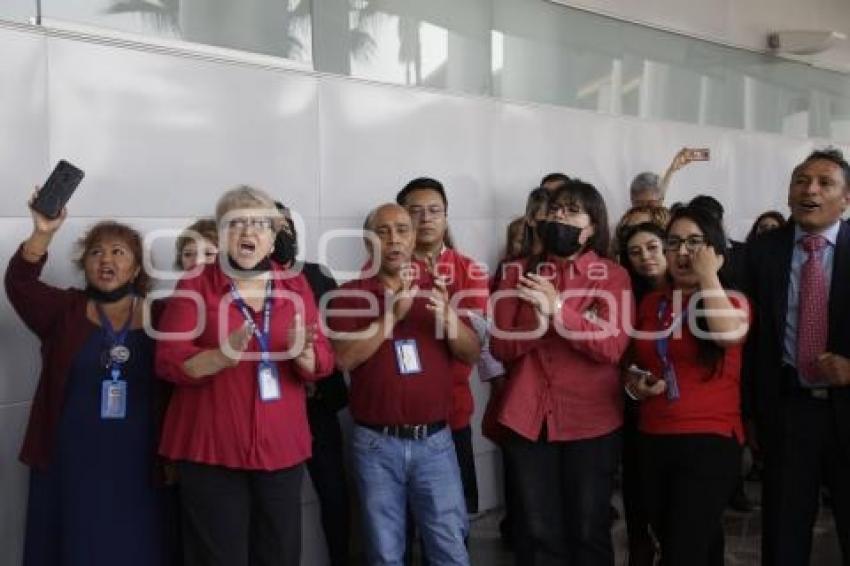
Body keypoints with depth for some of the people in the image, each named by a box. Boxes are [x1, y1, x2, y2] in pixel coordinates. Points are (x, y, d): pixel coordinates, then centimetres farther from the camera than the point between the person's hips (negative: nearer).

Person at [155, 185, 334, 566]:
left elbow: (322, 364, 4)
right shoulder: (195, 285, -1)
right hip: (212, 449, -3)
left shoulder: (296, 286, 8)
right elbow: (168, 361, -9)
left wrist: (300, 352, -19)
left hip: (281, 447, 3)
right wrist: (224, 355, -26)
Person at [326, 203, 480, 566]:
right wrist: (393, 314, -21)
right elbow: (344, 358, -14)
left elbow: (471, 355, 2)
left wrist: (448, 316, -17)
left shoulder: (437, 289, 7)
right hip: (376, 444, -1)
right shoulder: (350, 295, -1)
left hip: (435, 441, 2)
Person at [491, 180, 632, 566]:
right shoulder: (520, 273, 7)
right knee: (539, 534, 8)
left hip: (591, 421, -1)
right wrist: (536, 317, -18)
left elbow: (612, 346, -14)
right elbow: (500, 345, 0)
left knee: (589, 533, 10)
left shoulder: (612, 276, -1)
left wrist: (557, 308, -24)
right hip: (528, 418, 2)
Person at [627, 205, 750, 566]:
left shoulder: (731, 301, 0)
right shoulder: (651, 303, 11)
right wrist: (634, 384, 2)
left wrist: (708, 274, -16)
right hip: (652, 442, 5)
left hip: (710, 441, -5)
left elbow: (728, 335, -24)